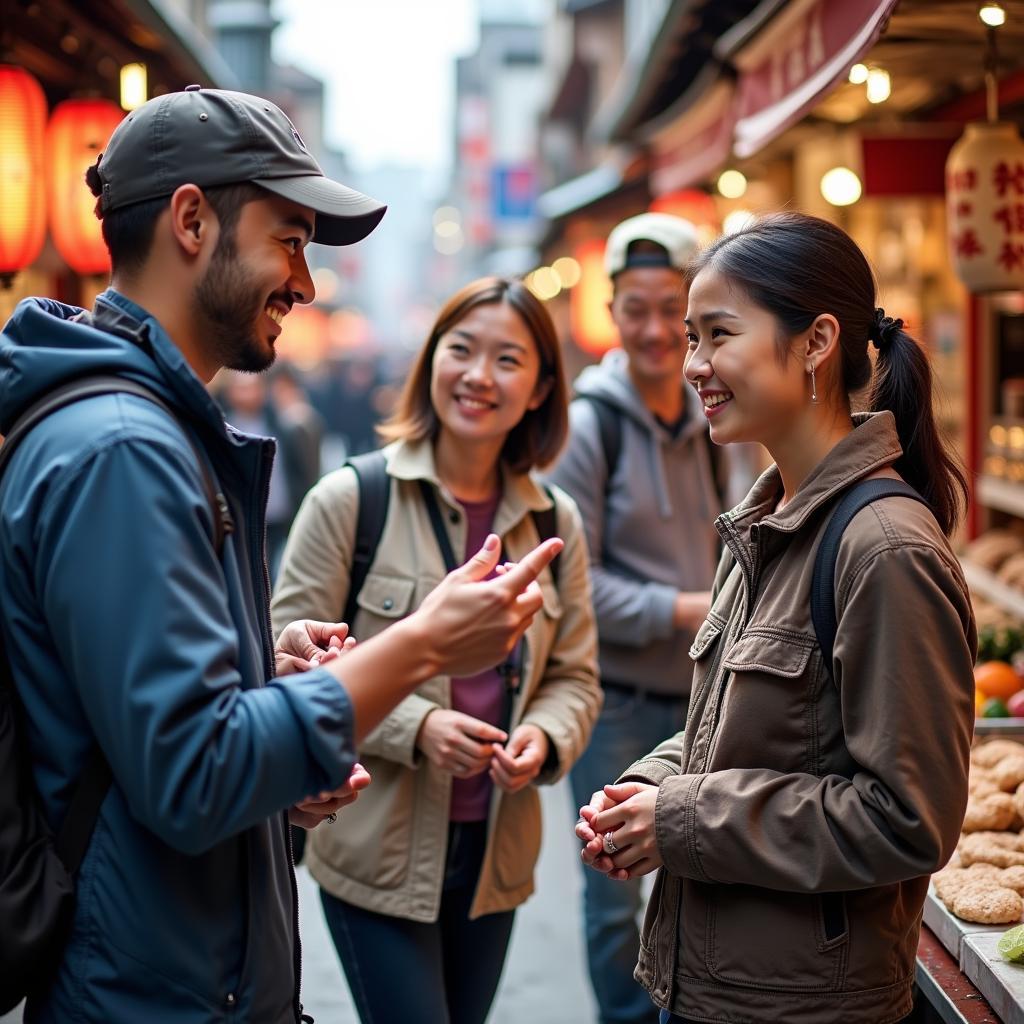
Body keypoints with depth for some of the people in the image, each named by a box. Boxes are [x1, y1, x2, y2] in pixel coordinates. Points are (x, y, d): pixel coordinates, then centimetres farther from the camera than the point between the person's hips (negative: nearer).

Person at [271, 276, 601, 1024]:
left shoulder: (555, 522, 4)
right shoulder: (349, 500, -9)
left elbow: (575, 676, 9)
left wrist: (544, 738, -13)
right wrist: (415, 727, -21)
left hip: (495, 854, 5)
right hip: (378, 853, -4)